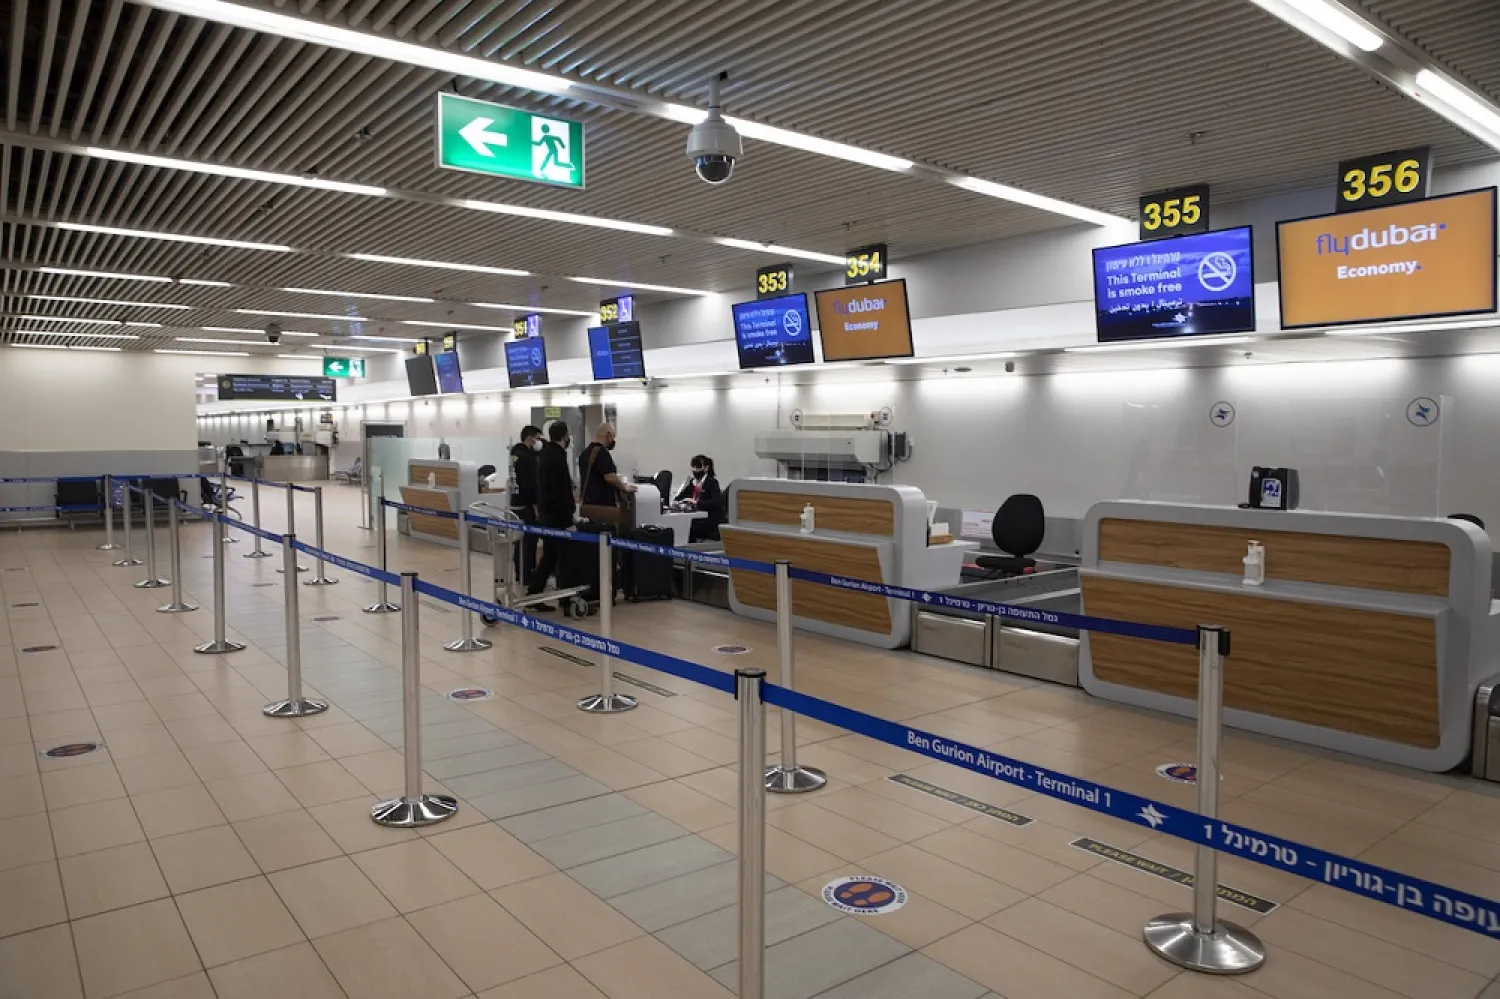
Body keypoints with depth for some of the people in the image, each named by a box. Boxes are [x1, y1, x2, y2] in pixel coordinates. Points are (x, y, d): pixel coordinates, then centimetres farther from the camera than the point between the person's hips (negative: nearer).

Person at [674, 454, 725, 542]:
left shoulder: (712, 482, -5)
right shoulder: (692, 482, 14)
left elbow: (717, 502, -21)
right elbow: (678, 497, 13)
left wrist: (697, 503, -30)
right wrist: (676, 502, -11)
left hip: (712, 522, -6)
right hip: (697, 519, 6)